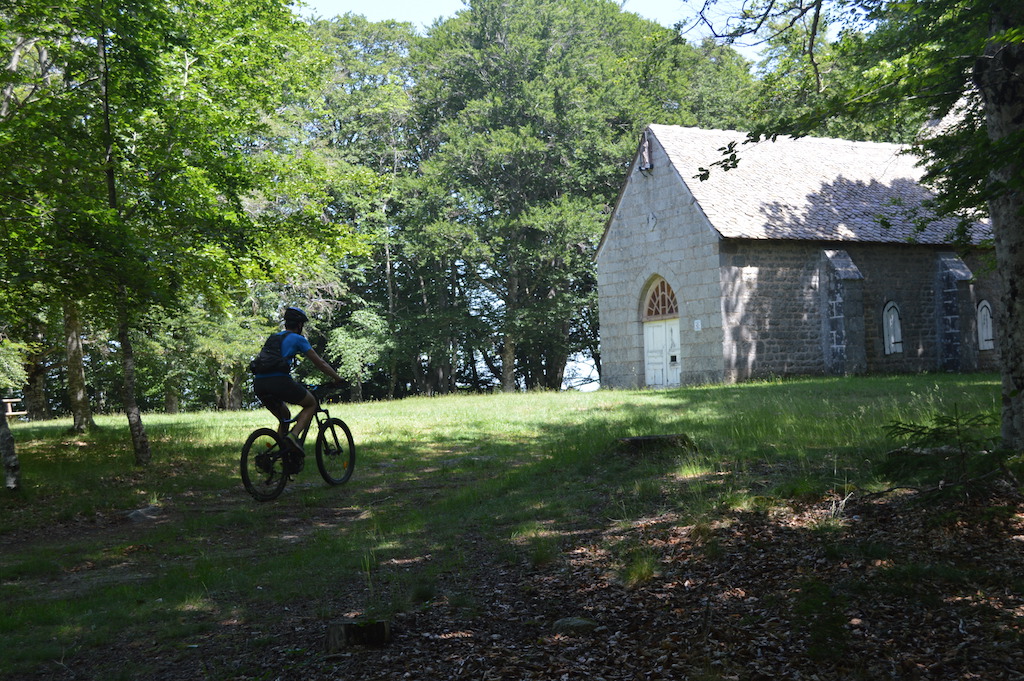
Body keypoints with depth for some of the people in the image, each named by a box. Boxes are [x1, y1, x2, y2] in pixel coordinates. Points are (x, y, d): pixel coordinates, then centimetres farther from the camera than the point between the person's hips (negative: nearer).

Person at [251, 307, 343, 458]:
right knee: (311, 404, 17)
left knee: (285, 417, 27)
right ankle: (294, 435, -6)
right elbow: (320, 363, 12)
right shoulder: (297, 338, 9)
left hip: (259, 384, 6)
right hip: (278, 382, -6)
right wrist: (337, 379, 25)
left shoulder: (273, 338, 28)